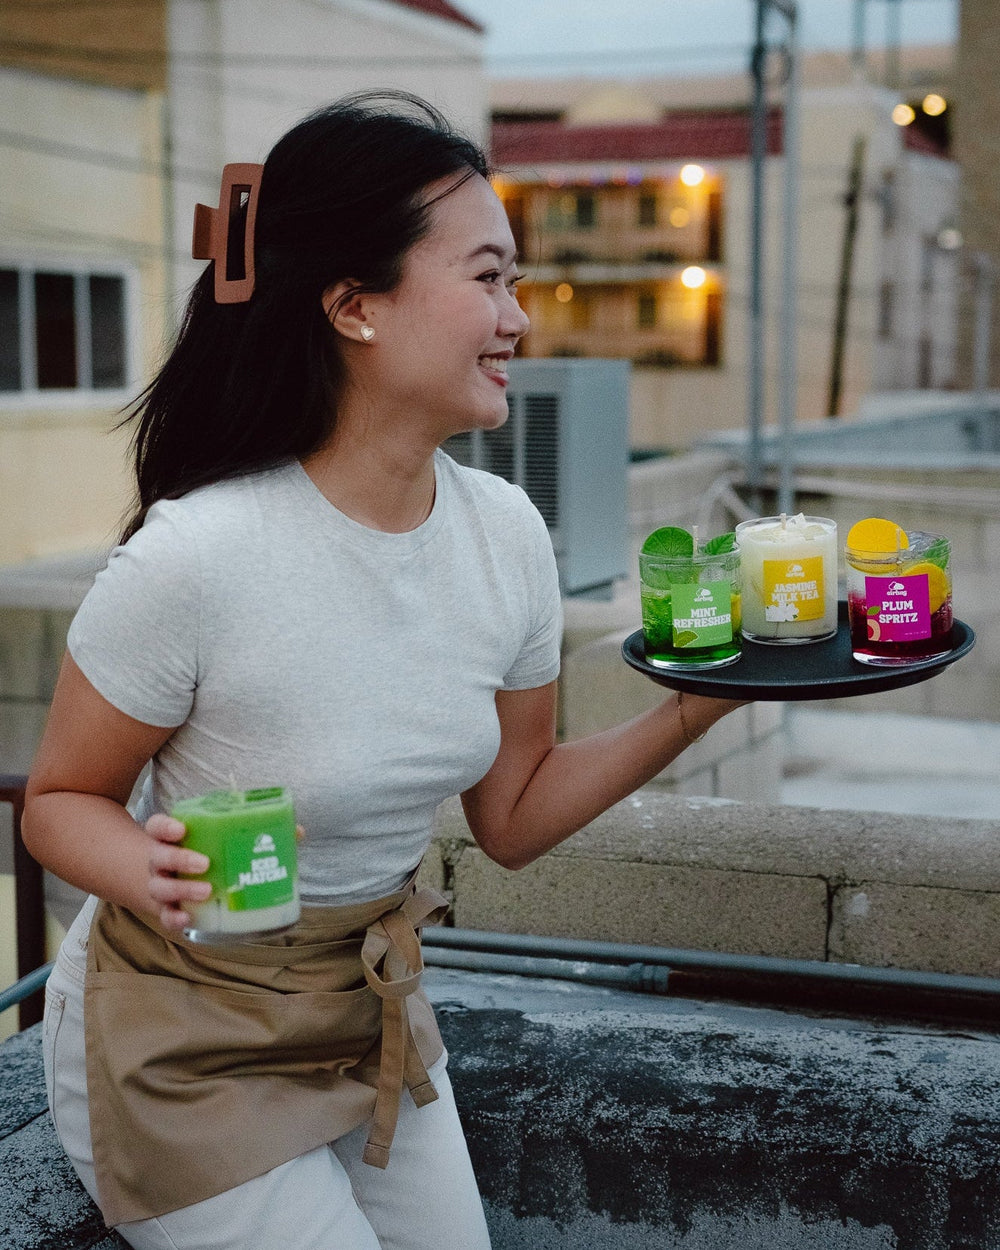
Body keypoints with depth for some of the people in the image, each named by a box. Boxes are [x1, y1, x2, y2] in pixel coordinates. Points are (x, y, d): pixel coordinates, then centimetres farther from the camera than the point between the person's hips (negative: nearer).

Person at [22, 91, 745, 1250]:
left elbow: (509, 817, 1)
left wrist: (690, 711, -11)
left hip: (373, 1003, 6)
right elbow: (60, 801, -13)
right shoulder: (196, 557, -27)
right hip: (184, 1039, -6)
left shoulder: (507, 533, -9)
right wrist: (152, 876, -34)